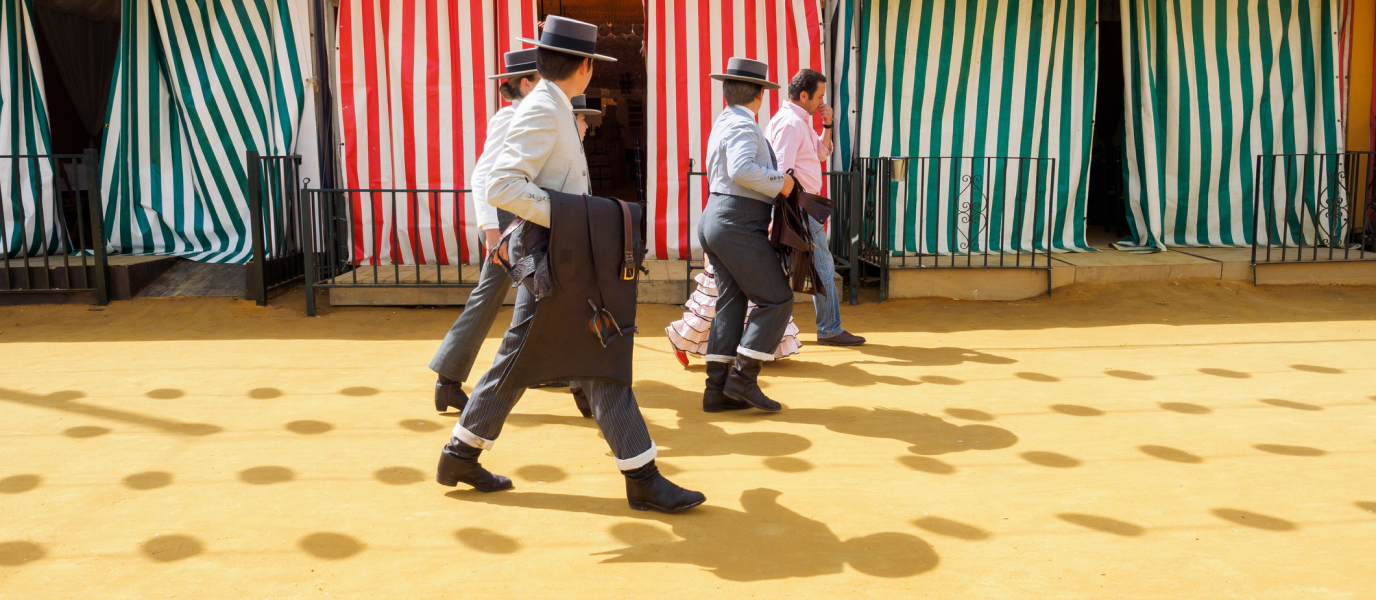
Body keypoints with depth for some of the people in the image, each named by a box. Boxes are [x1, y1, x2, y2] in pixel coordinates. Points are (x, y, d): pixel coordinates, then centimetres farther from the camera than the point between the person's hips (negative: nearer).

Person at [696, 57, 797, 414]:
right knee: (776, 300, -5)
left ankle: (718, 389, 7)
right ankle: (743, 377, -7)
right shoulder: (743, 126, -12)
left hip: (716, 220, 10)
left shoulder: (723, 123, 20)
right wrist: (779, 184, -17)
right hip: (738, 226, -10)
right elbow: (742, 170, -30)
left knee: (731, 302, 9)